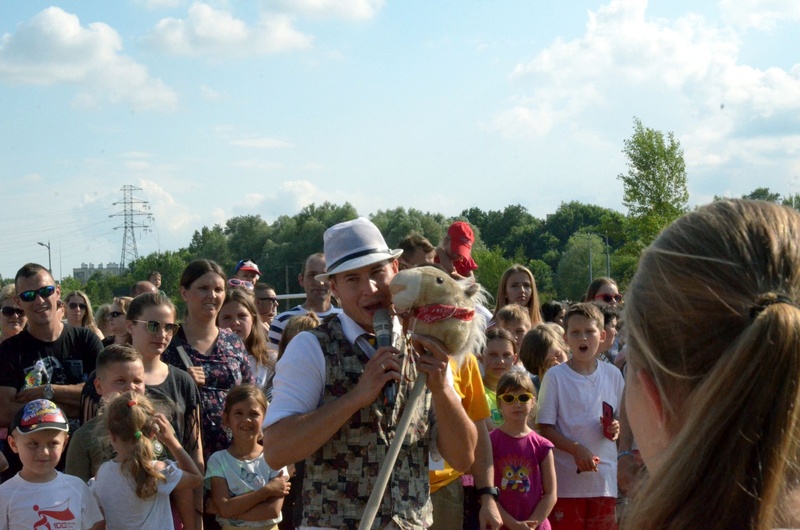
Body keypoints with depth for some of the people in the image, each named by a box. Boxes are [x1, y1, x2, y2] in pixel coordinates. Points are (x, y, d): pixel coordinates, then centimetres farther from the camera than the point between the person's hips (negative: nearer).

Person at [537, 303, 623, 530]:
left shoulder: (613, 375, 5)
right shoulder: (555, 376, -4)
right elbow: (545, 427, -5)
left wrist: (617, 429, -6)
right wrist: (576, 449, -18)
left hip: (605, 478, 3)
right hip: (566, 479, -3)